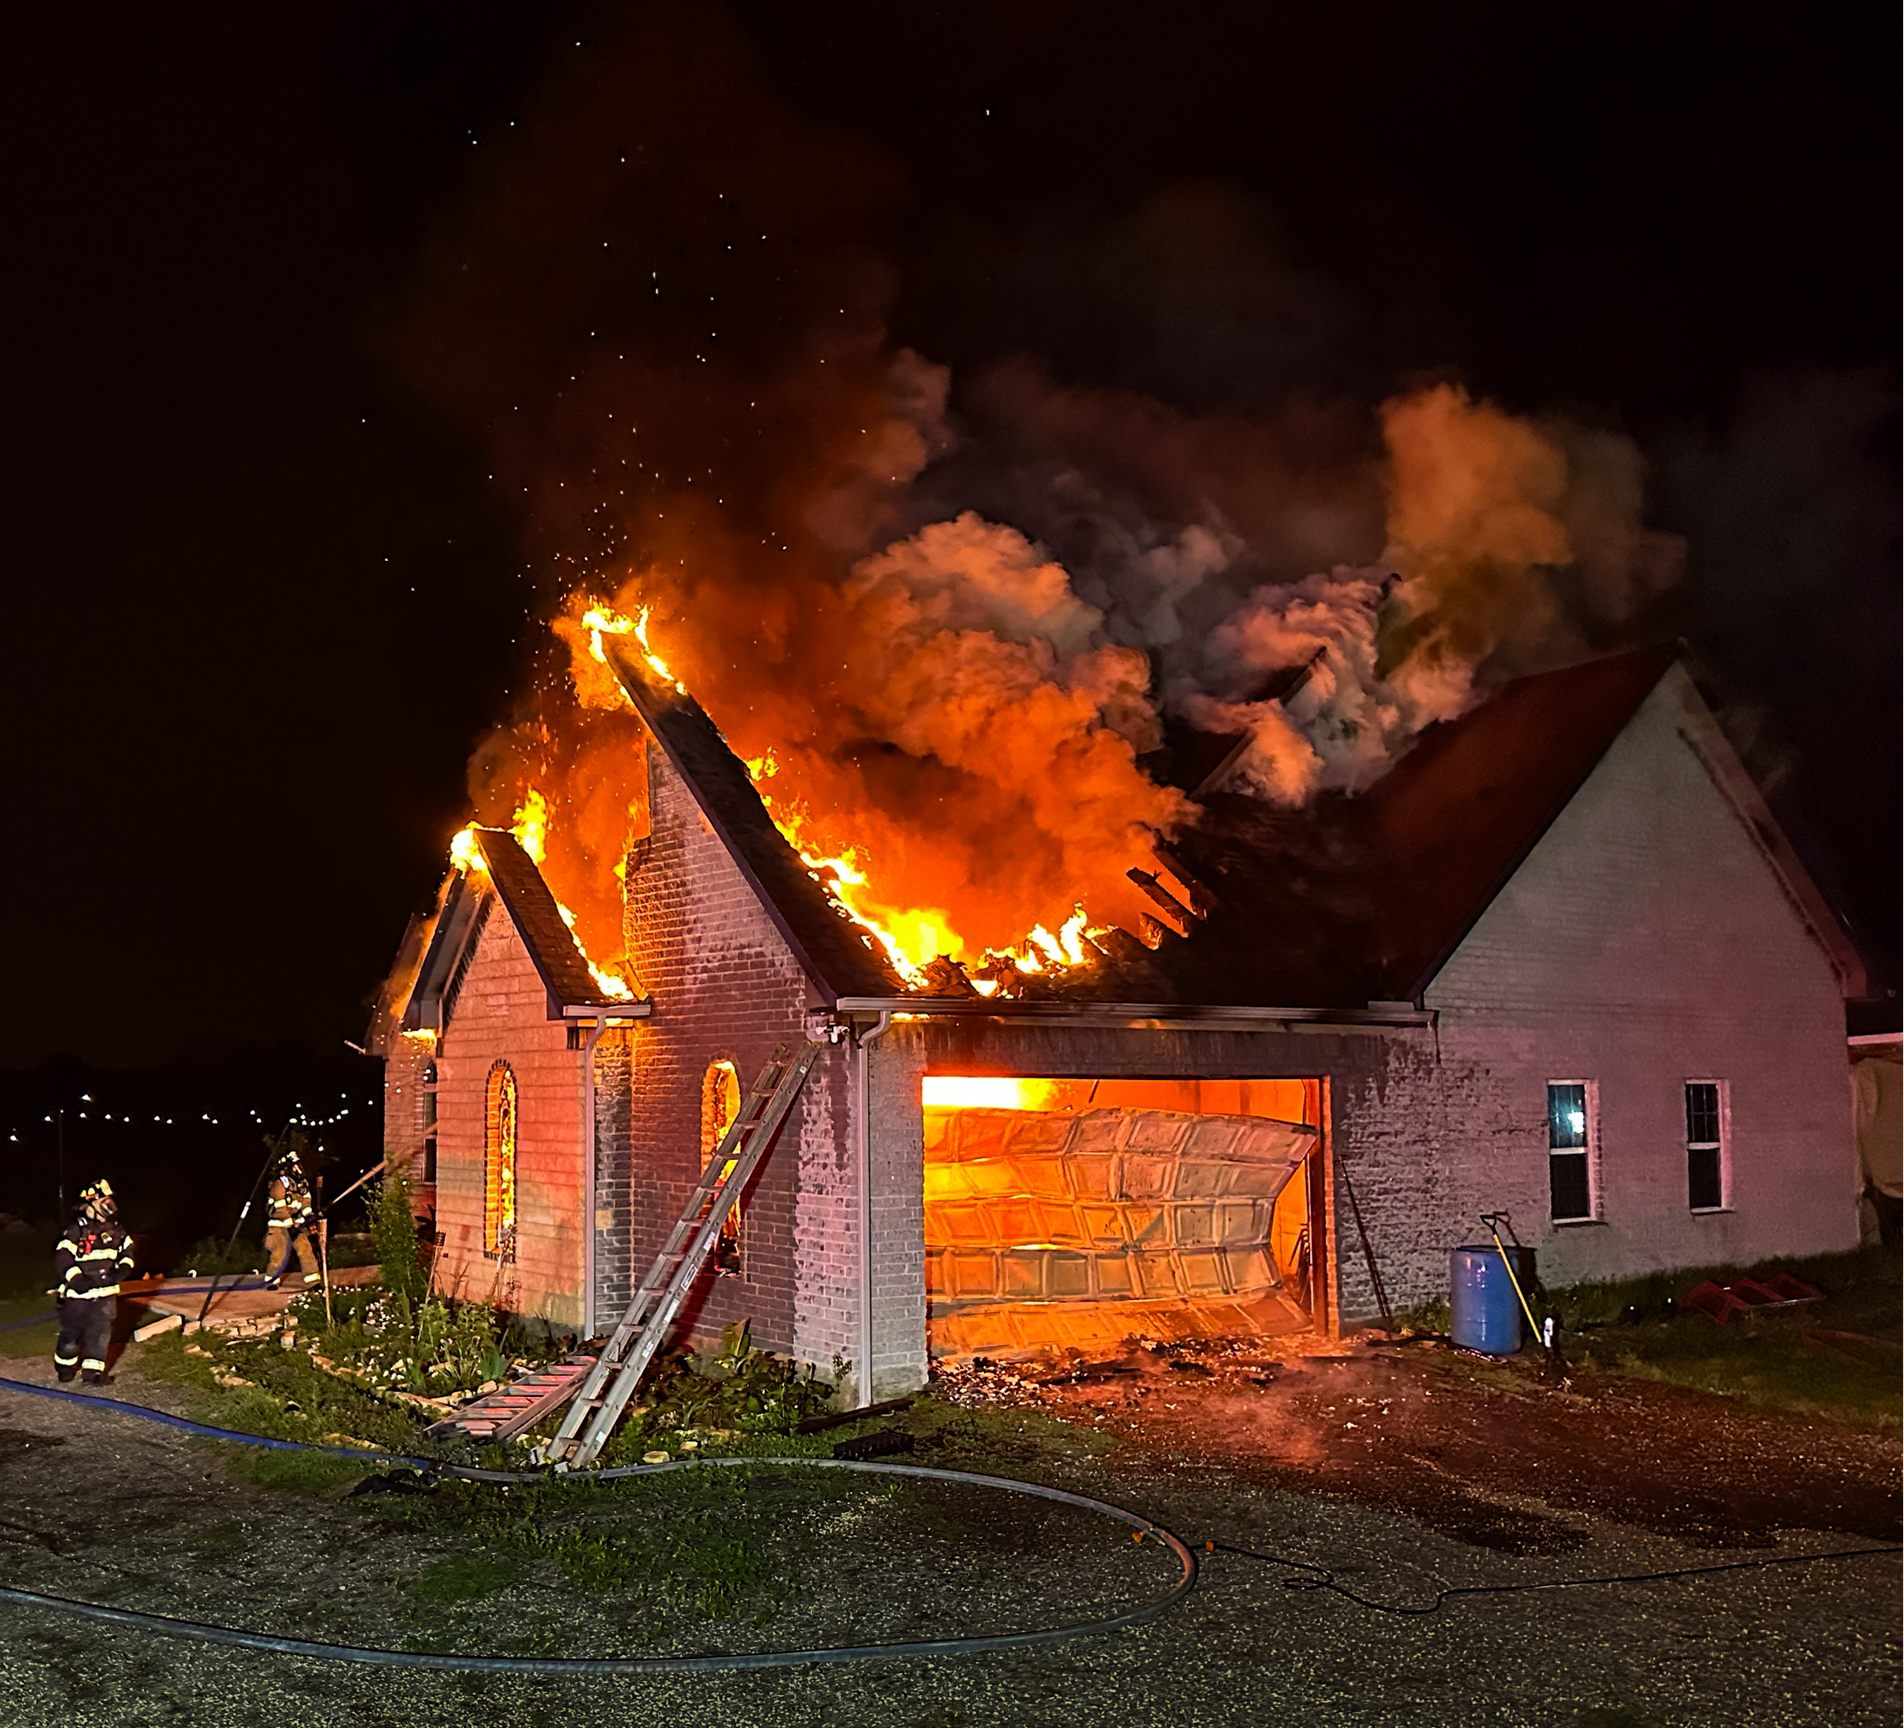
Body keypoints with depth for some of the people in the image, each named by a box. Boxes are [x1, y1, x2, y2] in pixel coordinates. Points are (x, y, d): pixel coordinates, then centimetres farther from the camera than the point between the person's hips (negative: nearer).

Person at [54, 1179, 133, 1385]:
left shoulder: (114, 1229, 4)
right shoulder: (78, 1230, -16)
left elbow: (126, 1250, 15)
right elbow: (62, 1256, -19)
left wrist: (123, 1268, -3)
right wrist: (76, 1278, -28)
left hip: (105, 1293, 5)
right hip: (78, 1293, -5)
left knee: (100, 1332, 1)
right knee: (72, 1332, 9)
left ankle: (92, 1371, 8)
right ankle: (65, 1366, 32)